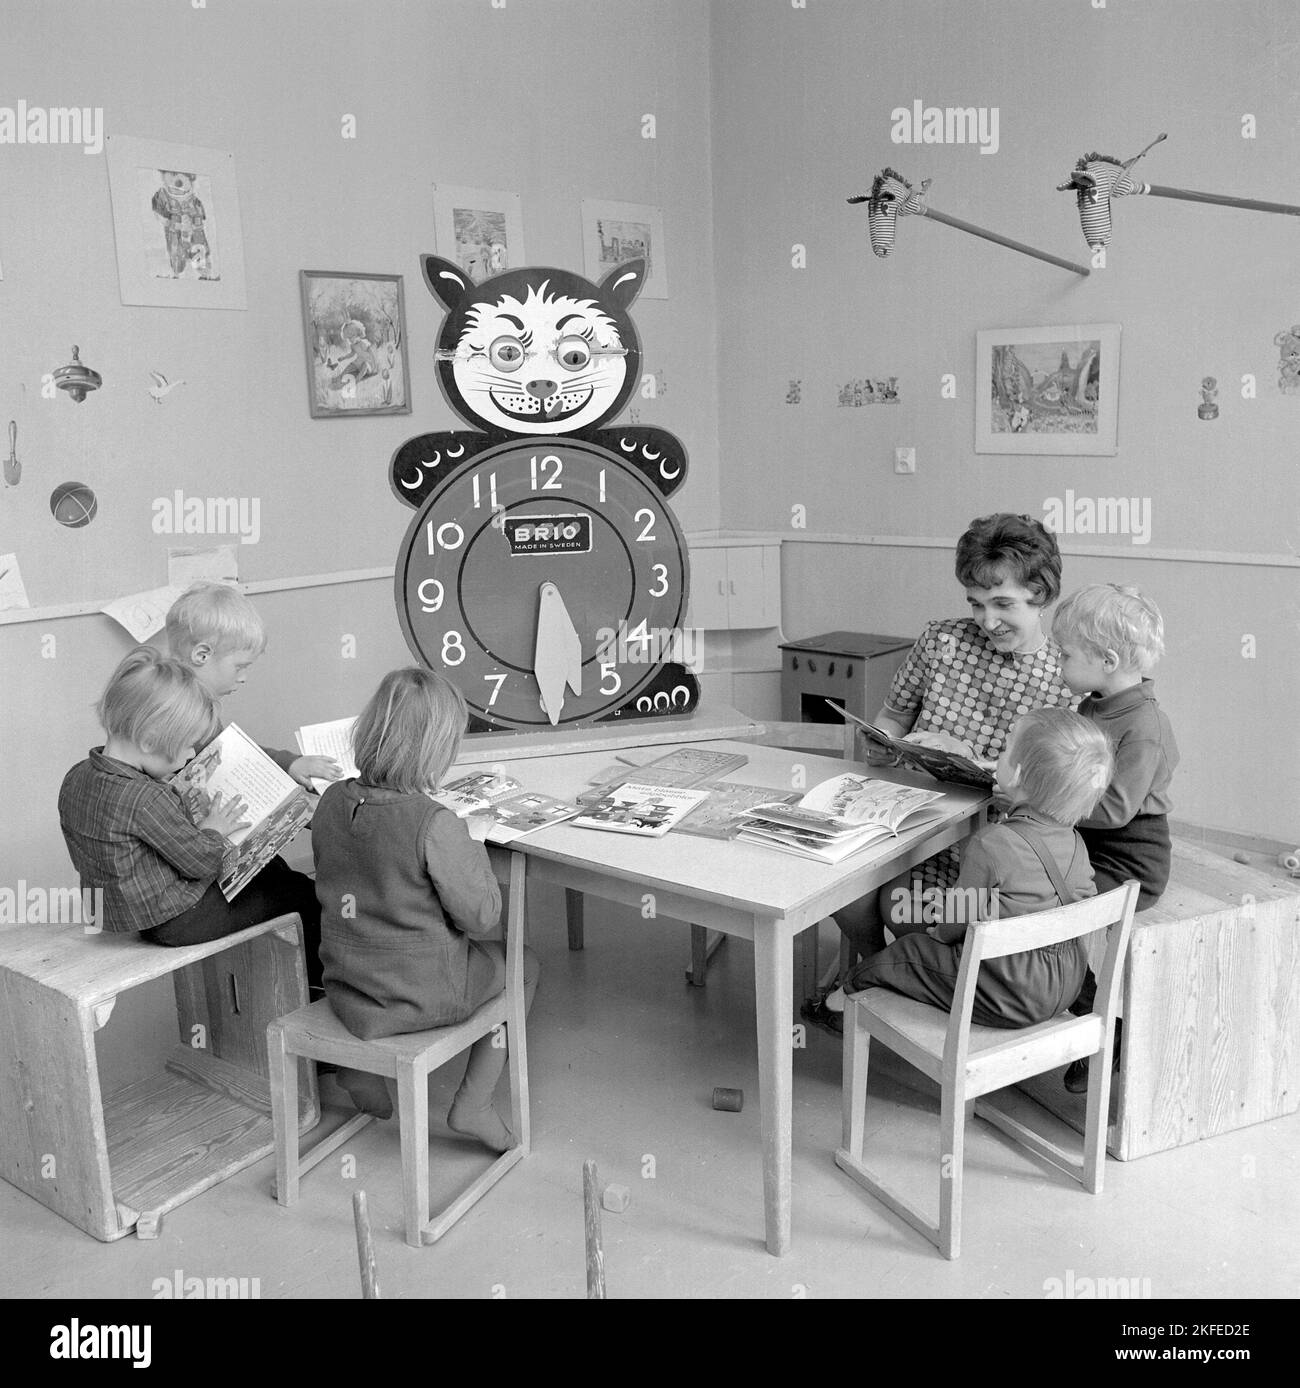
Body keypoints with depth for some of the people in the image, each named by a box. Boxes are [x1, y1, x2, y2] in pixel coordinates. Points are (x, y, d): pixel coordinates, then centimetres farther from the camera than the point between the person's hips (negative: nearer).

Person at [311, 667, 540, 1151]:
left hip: (346, 989, 7)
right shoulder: (435, 825, -26)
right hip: (424, 996, -6)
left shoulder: (332, 801, -7)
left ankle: (360, 1062, 22)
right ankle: (473, 1103, 16)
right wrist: (473, 852, -2)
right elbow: (482, 918, -17)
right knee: (523, 965, 20)